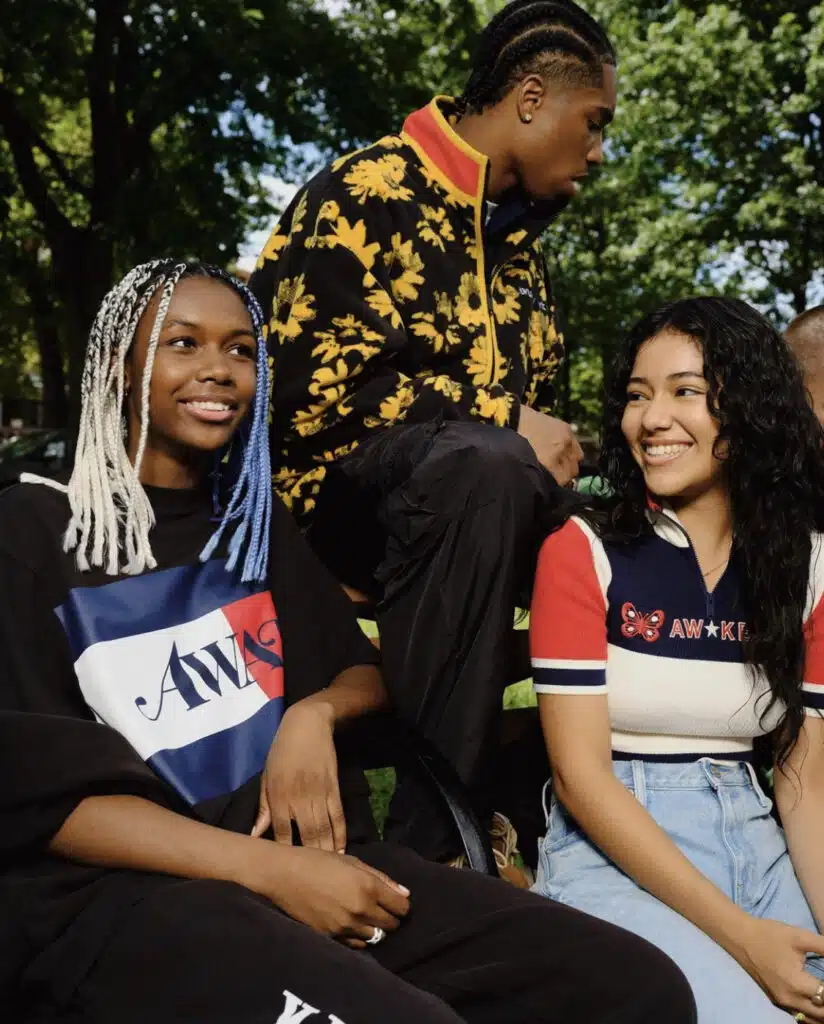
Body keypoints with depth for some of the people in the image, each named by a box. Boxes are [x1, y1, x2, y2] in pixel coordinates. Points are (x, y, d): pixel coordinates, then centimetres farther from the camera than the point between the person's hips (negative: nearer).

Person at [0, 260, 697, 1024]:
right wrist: (266, 868, -16)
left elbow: (365, 670, 21)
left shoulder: (257, 524, 18)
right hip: (117, 893, -5)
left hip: (303, 851, 6)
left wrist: (313, 715, -4)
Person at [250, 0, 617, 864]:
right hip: (326, 489, -7)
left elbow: (532, 400, 21)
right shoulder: (371, 191, -10)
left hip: (477, 489, 8)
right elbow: (316, 384, -20)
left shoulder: (519, 243, 15)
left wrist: (553, 452, -1)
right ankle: (431, 834, -31)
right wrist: (505, 422, -20)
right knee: (483, 470, -36)